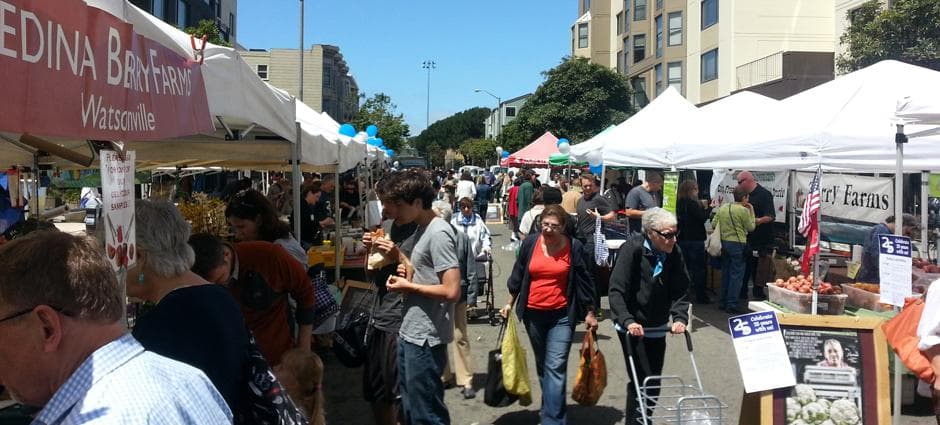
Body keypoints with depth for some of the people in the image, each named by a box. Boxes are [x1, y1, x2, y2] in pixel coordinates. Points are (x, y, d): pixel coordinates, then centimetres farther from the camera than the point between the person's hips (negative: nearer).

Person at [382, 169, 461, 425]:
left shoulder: (438, 234, -19)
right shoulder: (422, 229, 11)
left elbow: (452, 291, -25)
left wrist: (408, 286, -15)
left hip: (425, 338, -10)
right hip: (410, 333, 10)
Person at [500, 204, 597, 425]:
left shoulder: (574, 247, -7)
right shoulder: (530, 243, -1)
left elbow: (584, 281, 0)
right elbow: (518, 274, 10)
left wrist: (589, 313, 2)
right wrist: (510, 303, 13)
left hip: (562, 315, -3)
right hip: (533, 313, 3)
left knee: (556, 367, -10)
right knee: (542, 364, 16)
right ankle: (551, 406, 34)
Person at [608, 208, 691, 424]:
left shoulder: (674, 253, -5)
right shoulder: (633, 248, -19)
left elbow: (681, 291, 1)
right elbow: (616, 290, -21)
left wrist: (680, 317, -15)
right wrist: (628, 321, -31)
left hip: (658, 328, 5)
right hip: (633, 327, -5)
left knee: (654, 382, 12)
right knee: (641, 380, -9)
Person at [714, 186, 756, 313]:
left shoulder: (722, 208, 6)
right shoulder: (744, 210, -12)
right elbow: (751, 227, -2)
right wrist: (751, 212, 6)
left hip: (723, 243, 7)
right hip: (737, 243, -7)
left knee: (725, 273, 15)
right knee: (736, 275, -1)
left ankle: (722, 302, 20)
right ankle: (732, 304, -2)